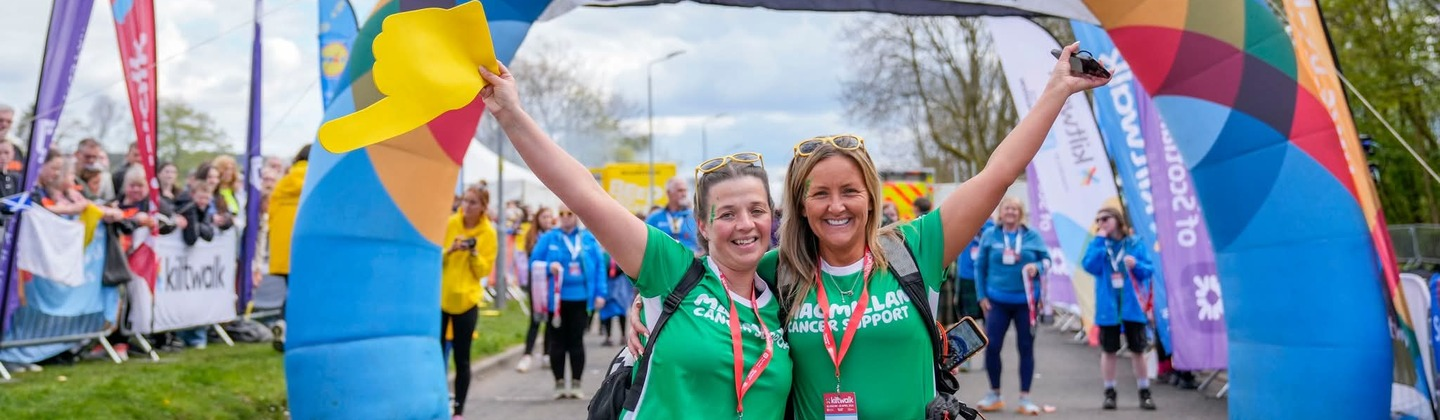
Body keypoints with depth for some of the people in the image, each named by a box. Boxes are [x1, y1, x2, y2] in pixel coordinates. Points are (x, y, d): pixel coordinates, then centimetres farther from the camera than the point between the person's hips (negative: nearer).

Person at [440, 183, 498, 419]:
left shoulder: (488, 233, -3)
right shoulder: (449, 224, 0)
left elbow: (484, 269, -5)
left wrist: (474, 252, -20)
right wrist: (450, 250, -18)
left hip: (466, 300, -1)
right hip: (439, 297, 1)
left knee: (461, 358, 4)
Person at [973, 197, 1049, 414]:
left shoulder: (1032, 236, -1)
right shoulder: (989, 235, 1)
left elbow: (1047, 259, 5)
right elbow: (980, 266, 4)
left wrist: (1037, 267, -17)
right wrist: (981, 296, 1)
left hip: (1026, 300, 0)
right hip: (997, 300, 0)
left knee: (1026, 348, 5)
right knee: (992, 346, -3)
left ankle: (1025, 397, 15)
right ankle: (994, 394, 15)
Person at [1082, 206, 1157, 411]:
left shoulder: (1135, 244, 1)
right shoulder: (1098, 244, 3)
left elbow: (1149, 269, -1)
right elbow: (1089, 265, -14)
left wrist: (1137, 265, -21)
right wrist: (1099, 240, -14)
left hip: (1132, 306, 0)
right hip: (1108, 307, 1)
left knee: (1138, 350, 7)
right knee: (1109, 351, 7)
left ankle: (1144, 393, 19)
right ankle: (1109, 393, 18)